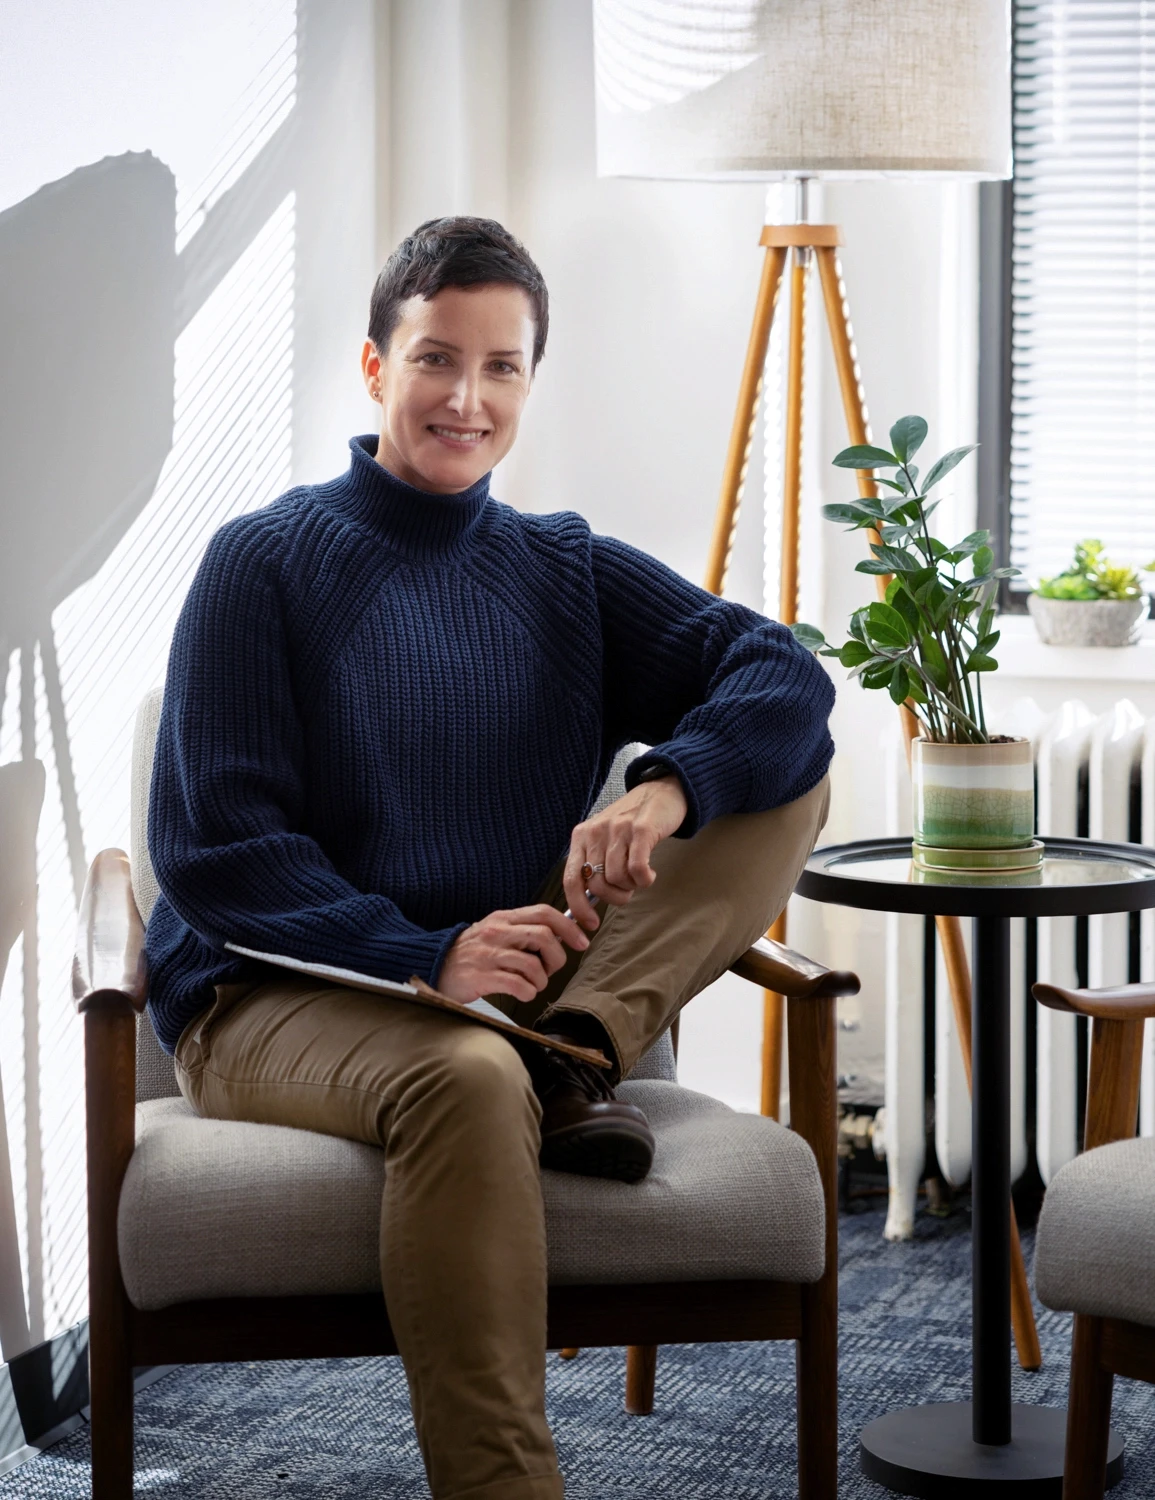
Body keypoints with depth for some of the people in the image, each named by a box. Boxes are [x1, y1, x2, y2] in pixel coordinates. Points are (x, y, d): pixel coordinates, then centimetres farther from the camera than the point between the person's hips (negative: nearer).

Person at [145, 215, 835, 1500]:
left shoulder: (568, 572, 13)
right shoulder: (267, 561, 1)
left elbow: (786, 677, -2)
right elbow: (213, 847, -8)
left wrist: (666, 791, -25)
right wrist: (425, 958, -22)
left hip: (525, 983, 5)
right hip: (275, 1000, -5)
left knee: (782, 779, -6)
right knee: (465, 1078, -39)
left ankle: (577, 1058, -25)